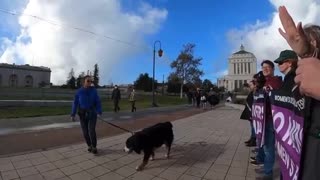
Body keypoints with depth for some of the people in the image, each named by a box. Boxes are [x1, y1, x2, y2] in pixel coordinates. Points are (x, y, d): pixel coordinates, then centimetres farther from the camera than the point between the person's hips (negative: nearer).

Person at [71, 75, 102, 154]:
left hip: (92, 113, -1)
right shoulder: (79, 91, -4)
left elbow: (98, 102, -7)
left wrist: (99, 112, -18)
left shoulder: (93, 90, -7)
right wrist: (73, 114, -4)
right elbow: (75, 103, 0)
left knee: (91, 130, -11)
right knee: (85, 131, 6)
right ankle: (89, 145, 28)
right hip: (82, 114, 2)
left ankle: (94, 147, 8)